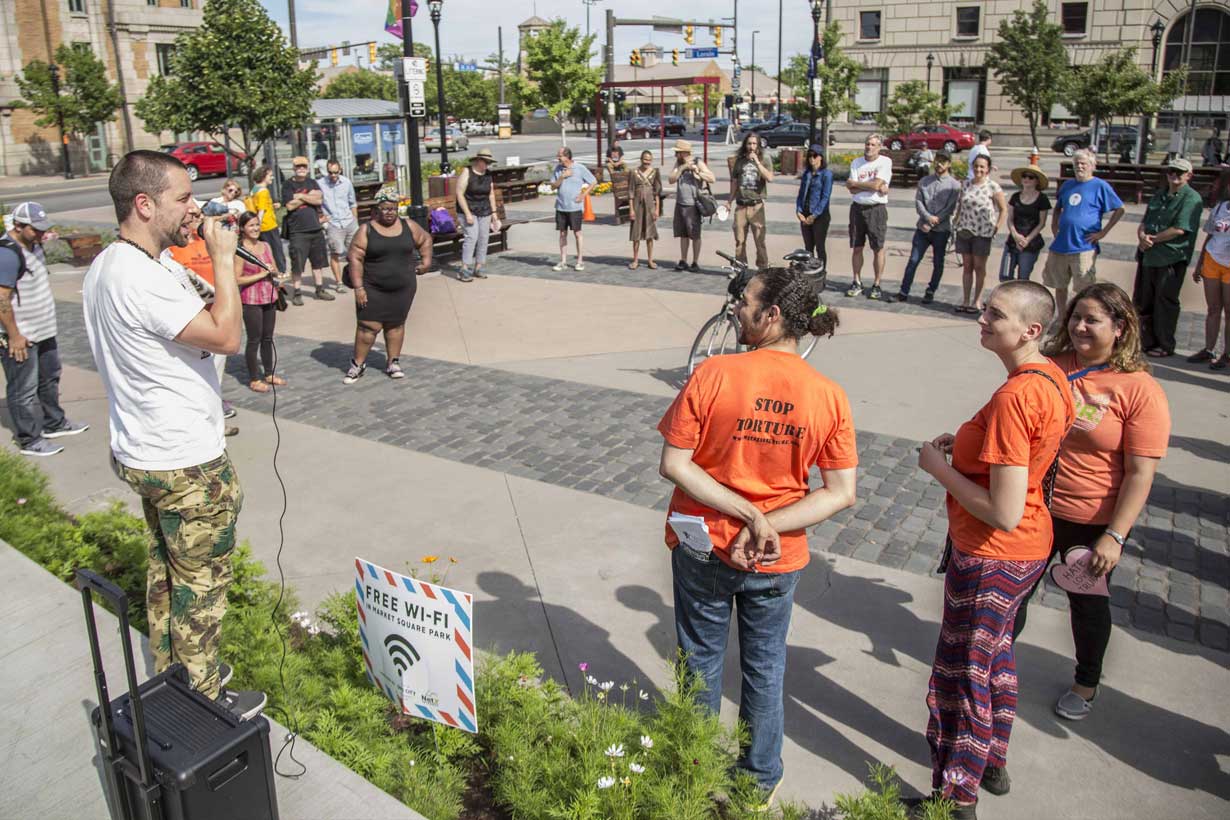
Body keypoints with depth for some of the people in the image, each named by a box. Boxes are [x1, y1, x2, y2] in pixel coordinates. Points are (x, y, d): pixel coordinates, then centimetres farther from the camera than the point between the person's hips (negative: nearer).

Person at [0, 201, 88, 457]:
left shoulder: (33, 244, 8)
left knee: (49, 380, 23)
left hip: (43, 330, 10)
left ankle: (54, 423, 39)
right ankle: (29, 441, 10)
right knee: (23, 390, 1)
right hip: (21, 337, -10)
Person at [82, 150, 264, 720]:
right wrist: (223, 258, -21)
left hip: (144, 452, 10)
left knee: (166, 566, 22)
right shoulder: (140, 277, -26)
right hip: (187, 463, -10)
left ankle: (170, 672, 38)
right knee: (201, 581, 4)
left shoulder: (104, 268, 7)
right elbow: (226, 336, -27)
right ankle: (203, 698, 19)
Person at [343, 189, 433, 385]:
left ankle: (393, 363, 22)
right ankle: (358, 364, 11)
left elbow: (425, 239, 20)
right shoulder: (366, 231, -6)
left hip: (403, 288, 3)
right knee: (369, 326, -3)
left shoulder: (409, 226, 3)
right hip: (373, 289, -2)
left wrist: (426, 261, 8)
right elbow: (355, 258, -8)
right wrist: (358, 287, -14)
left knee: (395, 324, 10)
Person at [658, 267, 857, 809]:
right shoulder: (830, 396, -12)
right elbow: (841, 493, -11)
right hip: (777, 561, 2)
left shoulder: (713, 374, -19)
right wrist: (764, 524, -15)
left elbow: (673, 464, -19)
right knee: (764, 667, 22)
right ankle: (759, 780, 40)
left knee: (702, 661, 20)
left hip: (702, 546, -1)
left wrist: (749, 514, -19)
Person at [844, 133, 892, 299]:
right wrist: (876, 187, -11)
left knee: (878, 248, -1)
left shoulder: (885, 162, -3)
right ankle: (857, 282, 18)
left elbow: (876, 184, -16)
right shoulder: (856, 163, 7)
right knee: (856, 247, 7)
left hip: (876, 209, -4)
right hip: (858, 208, 4)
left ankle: (876, 285, 7)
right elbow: (852, 190, -3)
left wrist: (854, 183, -5)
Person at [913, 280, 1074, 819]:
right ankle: (992, 764, 47)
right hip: (1030, 547, 10)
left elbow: (1003, 512, -30)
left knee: (963, 677, 8)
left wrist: (939, 468, -18)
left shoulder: (1014, 397, -29)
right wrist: (965, 445, 3)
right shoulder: (1052, 377, 0)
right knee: (995, 657, 27)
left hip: (991, 557, -10)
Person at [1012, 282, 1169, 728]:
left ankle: (1087, 682, 44)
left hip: (1092, 523, -3)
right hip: (1035, 508, 3)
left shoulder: (1140, 391, -17)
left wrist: (1114, 536, -21)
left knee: (1087, 602, 18)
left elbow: (1140, 473, -17)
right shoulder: (1052, 367, -5)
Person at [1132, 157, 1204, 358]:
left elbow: (1179, 229, -16)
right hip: (1148, 256, 7)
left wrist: (1153, 239, -9)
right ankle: (1146, 342, 23)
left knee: (1165, 303, 0)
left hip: (1171, 259, -7)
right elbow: (1144, 223, 15)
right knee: (1142, 302, 11)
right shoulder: (1159, 196, 17)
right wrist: (1142, 236, -7)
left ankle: (1165, 346, 10)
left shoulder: (1192, 198, -7)